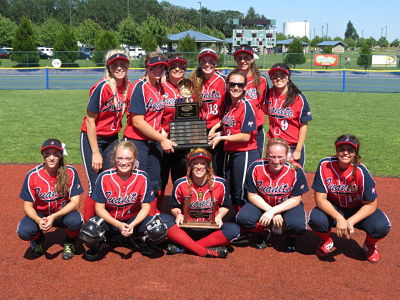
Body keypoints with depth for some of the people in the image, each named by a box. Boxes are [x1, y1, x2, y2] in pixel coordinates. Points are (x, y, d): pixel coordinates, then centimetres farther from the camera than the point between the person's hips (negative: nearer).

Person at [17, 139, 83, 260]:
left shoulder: (70, 172, -17)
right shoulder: (32, 175, -15)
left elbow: (75, 202, -19)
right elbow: (28, 206, -10)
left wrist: (54, 217, -33)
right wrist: (38, 220, -31)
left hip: (63, 213, -1)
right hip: (40, 214, 1)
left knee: (75, 221, -34)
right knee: (24, 231, -28)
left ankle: (69, 243, 3)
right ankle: (38, 239, 11)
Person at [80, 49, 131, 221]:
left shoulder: (128, 86, -1)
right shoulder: (102, 87, -19)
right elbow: (90, 120, -16)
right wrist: (95, 153, -16)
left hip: (112, 139, 6)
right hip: (92, 138, -6)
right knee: (96, 186, -5)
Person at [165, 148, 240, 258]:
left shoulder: (219, 183, -2)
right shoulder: (181, 184, -4)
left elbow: (225, 206, 11)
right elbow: (174, 207, 8)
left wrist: (219, 216, -10)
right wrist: (178, 214, -15)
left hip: (211, 228, 2)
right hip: (188, 227, -2)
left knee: (234, 229, -29)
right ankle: (206, 251, -32)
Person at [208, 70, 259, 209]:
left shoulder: (246, 105, -15)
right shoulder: (229, 105, 8)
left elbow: (246, 136, -19)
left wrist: (221, 137, -13)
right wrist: (216, 129, 5)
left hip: (245, 154, -8)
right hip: (230, 154, 8)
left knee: (241, 195, 1)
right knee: (230, 191, 18)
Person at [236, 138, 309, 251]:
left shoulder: (296, 170, -22)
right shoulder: (256, 167, -20)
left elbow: (295, 199, -15)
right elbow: (252, 195, -12)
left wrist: (272, 211, -27)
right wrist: (273, 214, -21)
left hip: (288, 205, -1)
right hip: (262, 204, 2)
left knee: (298, 225, -33)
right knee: (243, 218, -26)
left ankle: (291, 238, 8)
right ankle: (263, 232, 10)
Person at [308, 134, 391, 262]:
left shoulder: (361, 171, -24)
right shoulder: (325, 165, -21)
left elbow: (371, 204, -17)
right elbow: (320, 199, -20)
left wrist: (350, 222, -30)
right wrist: (339, 218, -35)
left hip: (358, 210, 0)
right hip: (333, 209, 1)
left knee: (381, 226, -28)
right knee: (315, 219, -31)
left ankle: (370, 245, 11)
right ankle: (327, 242, 7)